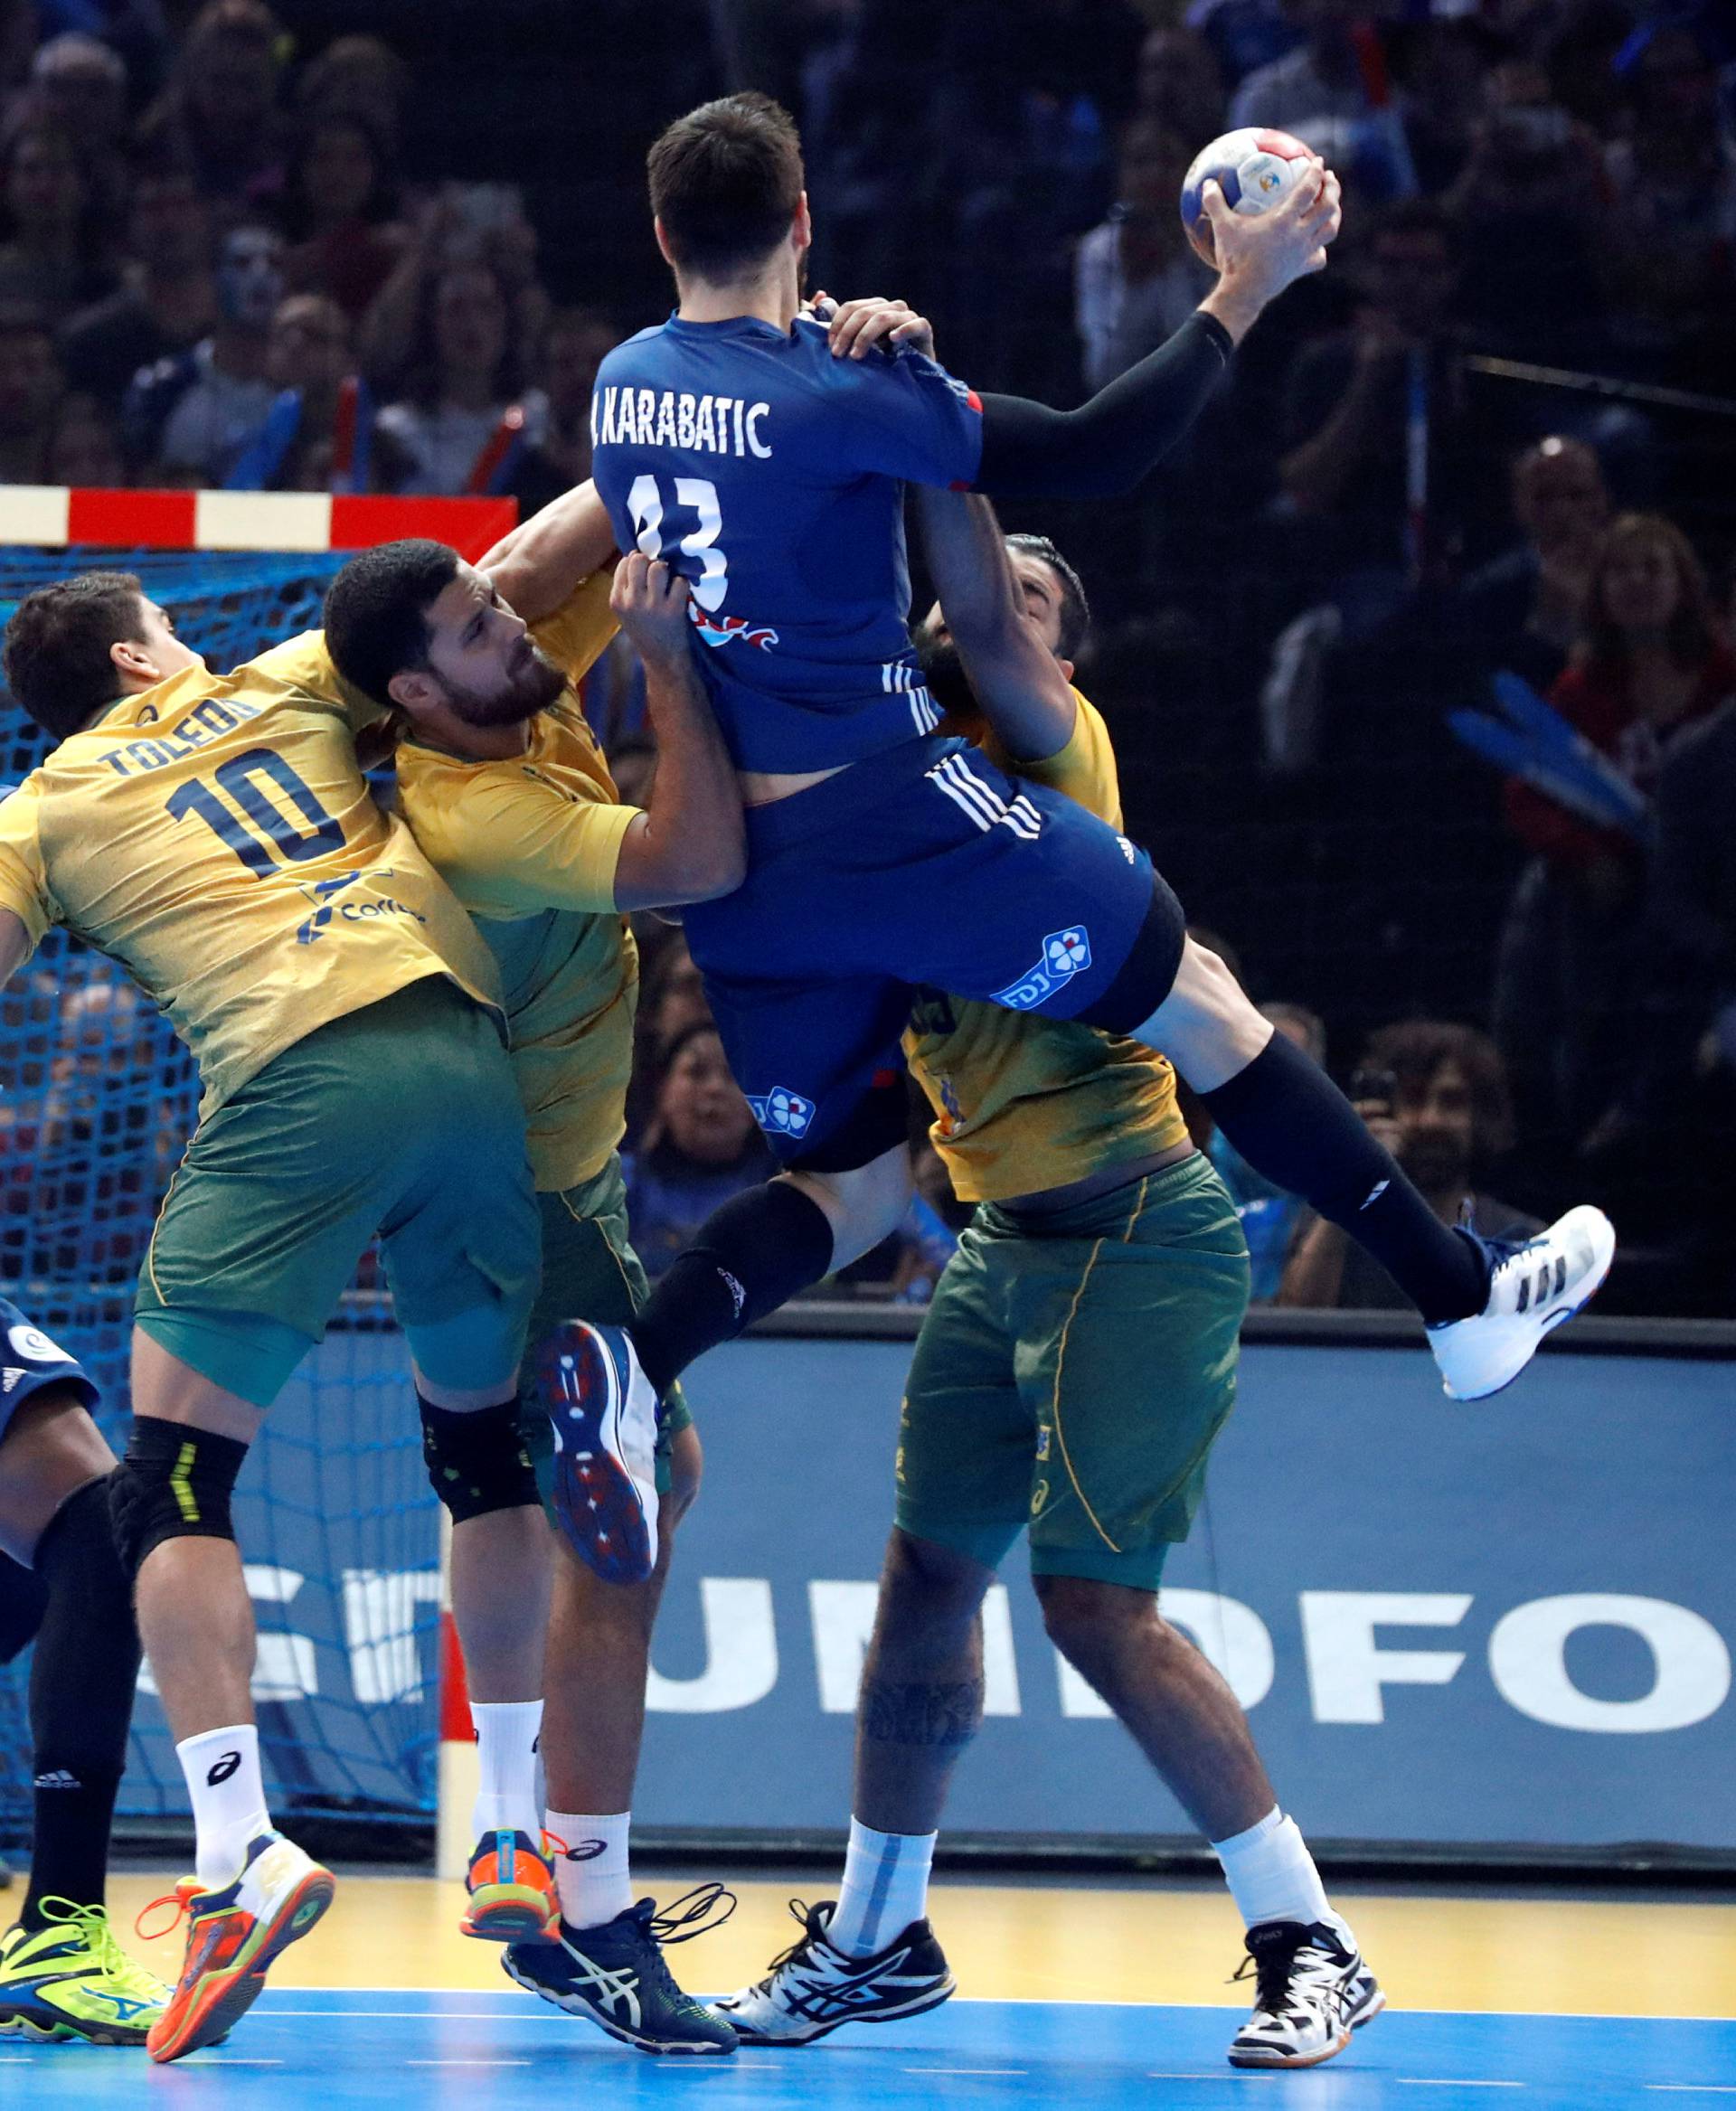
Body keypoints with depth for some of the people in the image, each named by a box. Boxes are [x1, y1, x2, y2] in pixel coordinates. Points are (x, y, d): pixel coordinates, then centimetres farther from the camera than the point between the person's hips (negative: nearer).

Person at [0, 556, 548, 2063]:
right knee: (485, 1434, 23)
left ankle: (238, 1843, -19)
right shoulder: (292, 685, 25)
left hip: (298, 1078, -4)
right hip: (472, 1053, 4)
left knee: (170, 1479, 1)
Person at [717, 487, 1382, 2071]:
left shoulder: (1050, 748, -9)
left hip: (1134, 1234, -8)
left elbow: (984, 624, -27)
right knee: (929, 1569, 10)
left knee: (1095, 1599, -11)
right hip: (1004, 1242, 8)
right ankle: (880, 1937, 24)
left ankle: (1312, 1947, -4)